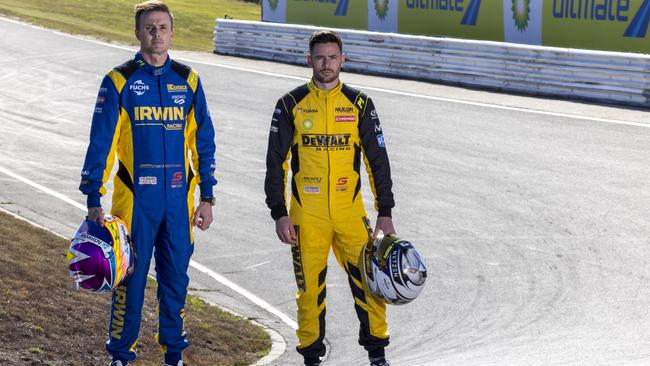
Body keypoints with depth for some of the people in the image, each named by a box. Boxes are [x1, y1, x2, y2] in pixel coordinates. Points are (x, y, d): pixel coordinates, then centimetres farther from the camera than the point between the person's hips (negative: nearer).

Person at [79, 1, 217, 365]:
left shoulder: (188, 80, 7)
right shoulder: (119, 81, -3)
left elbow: (203, 142, 10)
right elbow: (101, 143, -3)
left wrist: (207, 196, 7)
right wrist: (94, 200, -9)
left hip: (179, 199, 3)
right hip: (135, 199, -3)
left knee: (176, 277, 9)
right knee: (130, 276, 1)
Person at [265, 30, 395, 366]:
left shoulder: (360, 105, 3)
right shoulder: (291, 104, 0)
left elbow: (378, 160, 6)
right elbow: (276, 162, 2)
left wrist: (385, 213, 1)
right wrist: (279, 213, -4)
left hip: (350, 212, 1)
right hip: (306, 215, -1)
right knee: (310, 287, 4)